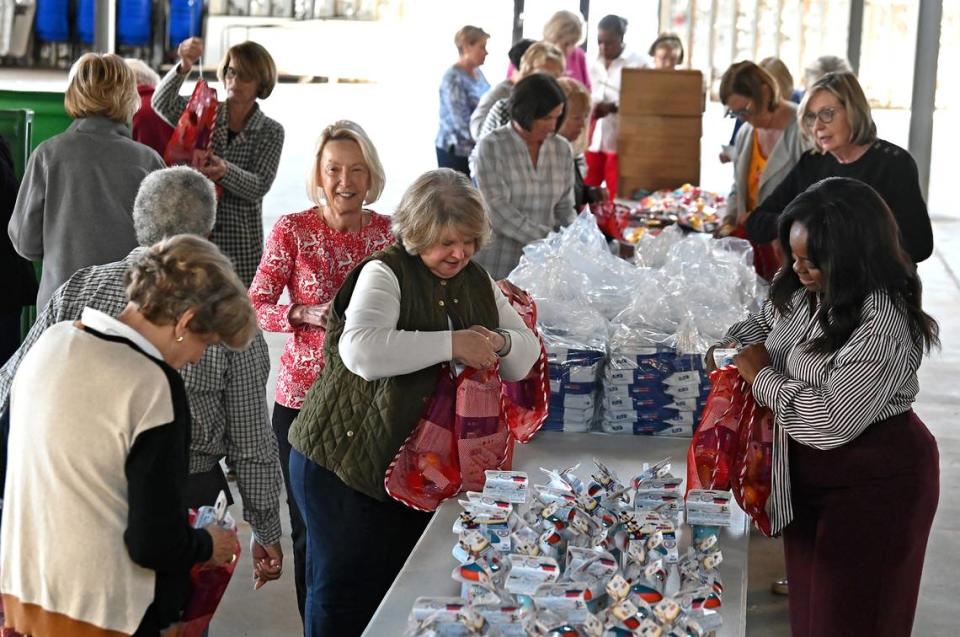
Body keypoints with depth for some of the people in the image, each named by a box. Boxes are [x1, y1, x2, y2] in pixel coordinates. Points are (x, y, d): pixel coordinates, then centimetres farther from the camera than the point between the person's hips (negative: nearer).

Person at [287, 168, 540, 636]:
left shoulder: (477, 282, 10)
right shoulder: (385, 273, -13)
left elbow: (526, 356, 13)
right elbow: (361, 351, -31)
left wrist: (500, 343, -10)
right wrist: (452, 344, -29)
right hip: (345, 465, -6)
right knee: (346, 590, 2)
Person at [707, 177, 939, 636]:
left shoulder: (882, 331, -29)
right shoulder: (801, 288, -3)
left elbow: (829, 422, -32)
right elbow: (765, 321, 18)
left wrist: (760, 376, -21)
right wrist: (738, 346, -4)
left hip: (871, 483, -8)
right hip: (807, 472, 8)